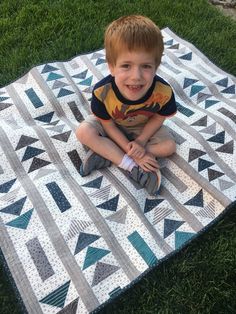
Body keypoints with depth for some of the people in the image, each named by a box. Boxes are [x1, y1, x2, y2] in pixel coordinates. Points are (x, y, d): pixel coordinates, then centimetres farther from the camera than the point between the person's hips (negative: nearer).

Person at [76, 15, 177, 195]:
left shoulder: (163, 92, -36)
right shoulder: (102, 91, -37)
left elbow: (158, 118, -14)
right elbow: (108, 124, -20)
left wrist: (141, 141, -23)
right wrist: (131, 150, -24)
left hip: (143, 127, 2)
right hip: (113, 126, -1)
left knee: (169, 146, -14)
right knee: (84, 132, -24)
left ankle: (106, 154, -15)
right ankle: (132, 167, -19)